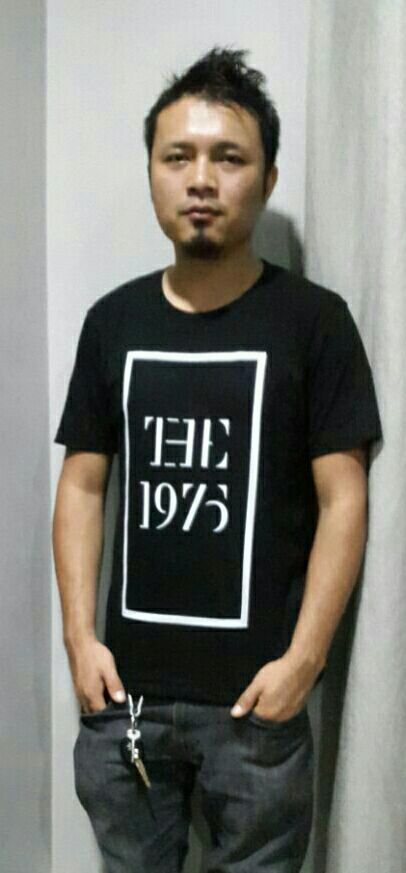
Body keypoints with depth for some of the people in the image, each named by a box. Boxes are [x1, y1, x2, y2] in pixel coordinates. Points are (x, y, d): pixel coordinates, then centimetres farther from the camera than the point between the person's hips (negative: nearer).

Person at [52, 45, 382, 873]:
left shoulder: (313, 320, -6)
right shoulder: (113, 321, 3)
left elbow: (343, 500, -7)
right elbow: (82, 487, 5)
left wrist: (302, 660, -12)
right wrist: (80, 636, -1)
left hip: (256, 690, -3)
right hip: (125, 686, 3)